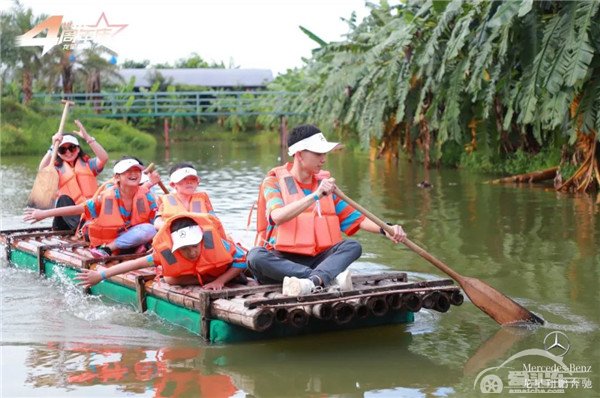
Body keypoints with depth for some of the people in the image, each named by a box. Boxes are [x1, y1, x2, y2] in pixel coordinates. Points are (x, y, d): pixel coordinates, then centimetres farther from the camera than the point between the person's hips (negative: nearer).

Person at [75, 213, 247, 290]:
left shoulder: (215, 243, -39)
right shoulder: (167, 252, -34)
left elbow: (242, 260, -31)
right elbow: (136, 263, -27)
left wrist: (220, 281, -40)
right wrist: (101, 275, -28)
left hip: (224, 269, 0)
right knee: (170, 279, -27)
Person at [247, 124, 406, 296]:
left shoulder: (324, 184, 15)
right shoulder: (274, 182, 0)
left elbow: (353, 218, 12)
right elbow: (278, 217, -20)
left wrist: (385, 230, -5)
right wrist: (316, 195, -29)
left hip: (316, 260, 4)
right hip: (282, 261, -4)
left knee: (353, 246, -19)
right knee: (255, 255, -34)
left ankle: (312, 281, -47)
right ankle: (329, 278, -42)